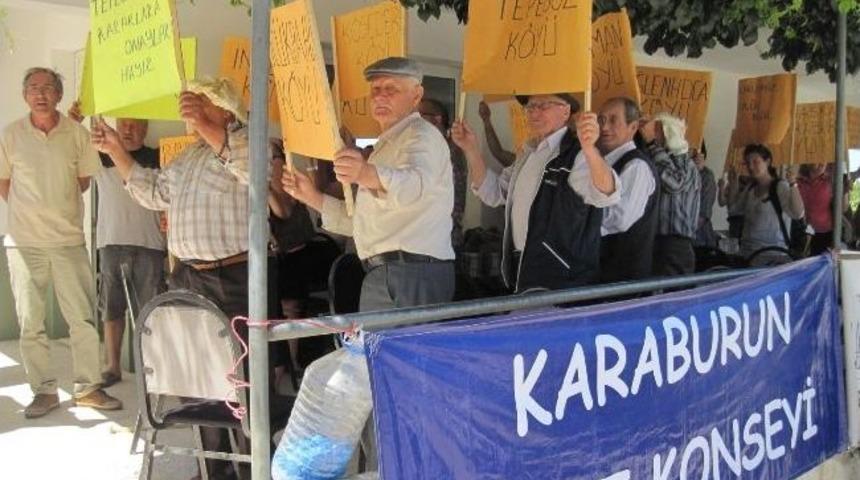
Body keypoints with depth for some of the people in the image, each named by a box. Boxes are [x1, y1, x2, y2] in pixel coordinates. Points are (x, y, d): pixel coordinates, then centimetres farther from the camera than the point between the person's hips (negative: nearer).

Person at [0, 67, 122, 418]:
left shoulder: (77, 134, -1)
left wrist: (54, 203, 9)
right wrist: (32, 210, 7)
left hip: (69, 239, 0)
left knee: (83, 318, 1)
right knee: (30, 322, 5)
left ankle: (88, 387, 12)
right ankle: (43, 390, 17)